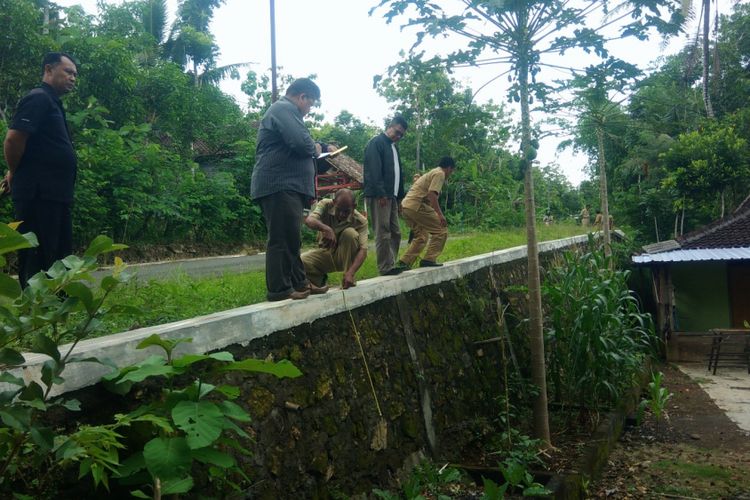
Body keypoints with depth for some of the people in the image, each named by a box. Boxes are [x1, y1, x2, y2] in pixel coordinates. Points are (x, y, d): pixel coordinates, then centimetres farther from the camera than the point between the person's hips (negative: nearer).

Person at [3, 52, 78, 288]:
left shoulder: (51, 102, 20)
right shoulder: (38, 99, -9)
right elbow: (13, 139, -18)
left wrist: (17, 174, 18)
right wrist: (16, 173, -4)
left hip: (53, 194, 10)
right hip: (39, 193, -10)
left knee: (59, 258, 12)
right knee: (37, 259, -6)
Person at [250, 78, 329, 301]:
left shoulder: (283, 110, 26)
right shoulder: (284, 109, -9)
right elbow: (302, 142, -22)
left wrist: (319, 151, 17)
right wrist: (315, 149, -2)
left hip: (286, 186, 11)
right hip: (280, 186, -11)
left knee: (290, 238, 14)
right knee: (281, 239, -9)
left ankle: (298, 282, 20)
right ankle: (278, 289, -6)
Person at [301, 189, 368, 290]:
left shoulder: (360, 221, -20)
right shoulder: (325, 205, -16)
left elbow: (363, 250, -28)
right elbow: (308, 220, -34)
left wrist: (350, 273, -44)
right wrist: (326, 229, -55)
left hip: (345, 256, -1)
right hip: (325, 252, 2)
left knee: (350, 233, -32)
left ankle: (350, 280, -20)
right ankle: (321, 278, 8)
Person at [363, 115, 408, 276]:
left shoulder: (393, 147, 22)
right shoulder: (376, 142, -4)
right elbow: (374, 170, -15)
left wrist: (400, 196, 14)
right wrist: (380, 194, -21)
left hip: (392, 196, 9)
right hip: (379, 196, -9)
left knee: (395, 233, 8)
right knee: (383, 233, -8)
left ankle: (391, 265, 13)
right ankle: (386, 268, -6)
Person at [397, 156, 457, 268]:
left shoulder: (432, 172, 27)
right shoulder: (440, 174, -2)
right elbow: (432, 194, -17)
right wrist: (440, 214, -20)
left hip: (406, 205, 10)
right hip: (416, 205, -10)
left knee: (421, 236, 20)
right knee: (441, 230, -1)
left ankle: (404, 263, 16)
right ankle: (429, 259, -4)